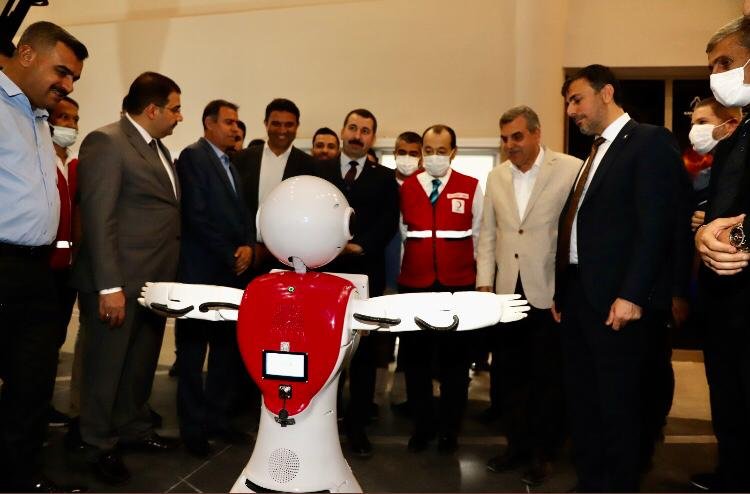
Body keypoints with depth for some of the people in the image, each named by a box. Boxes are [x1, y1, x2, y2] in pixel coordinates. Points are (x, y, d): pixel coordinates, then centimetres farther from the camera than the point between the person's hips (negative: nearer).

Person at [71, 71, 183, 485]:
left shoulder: (159, 148, 16)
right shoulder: (105, 142, -11)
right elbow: (99, 219, -18)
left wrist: (168, 275, 11)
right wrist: (110, 286, -21)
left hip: (154, 279, 8)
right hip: (119, 282, -8)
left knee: (141, 363, 19)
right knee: (107, 366, 8)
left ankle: (134, 429, 36)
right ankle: (101, 446, 24)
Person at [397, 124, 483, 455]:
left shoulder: (471, 188, 0)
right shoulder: (406, 188, 4)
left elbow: (479, 236, 6)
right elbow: (401, 233, 7)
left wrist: (479, 275, 8)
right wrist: (414, 261, 6)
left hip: (458, 286, -1)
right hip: (414, 285, 1)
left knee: (455, 359, 9)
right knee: (415, 357, 9)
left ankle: (450, 429, 25)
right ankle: (423, 425, 27)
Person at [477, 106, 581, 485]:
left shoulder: (572, 170, -7)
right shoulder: (496, 177, 9)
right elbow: (488, 233, 12)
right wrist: (484, 283, 5)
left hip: (550, 292, -5)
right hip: (506, 292, 5)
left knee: (548, 379, 8)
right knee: (507, 375, 14)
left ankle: (542, 453, 27)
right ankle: (516, 445, 32)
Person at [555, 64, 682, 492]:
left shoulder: (650, 141, -5)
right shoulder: (596, 153, 20)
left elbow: (656, 224, -15)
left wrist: (632, 295, -20)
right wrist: (561, 291, 12)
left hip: (616, 299, -8)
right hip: (577, 295, 8)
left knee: (618, 405, 3)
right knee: (581, 401, 14)